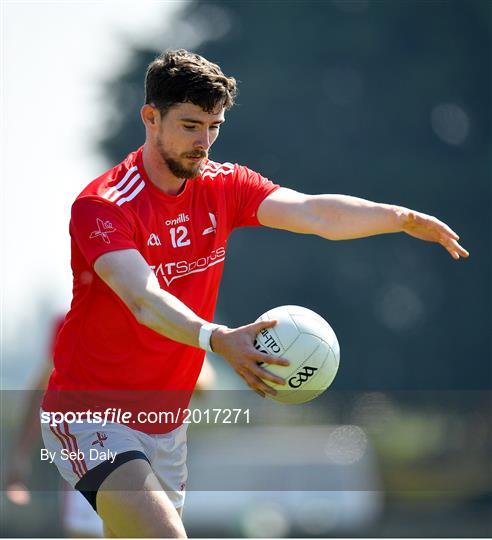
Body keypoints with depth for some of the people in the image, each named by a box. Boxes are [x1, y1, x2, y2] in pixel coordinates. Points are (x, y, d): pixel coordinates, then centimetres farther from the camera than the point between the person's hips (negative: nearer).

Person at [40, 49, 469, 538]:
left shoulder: (224, 186, 2)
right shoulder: (102, 206, -17)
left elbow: (315, 213, -11)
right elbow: (143, 300, -33)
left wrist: (405, 218, -25)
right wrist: (218, 340, -49)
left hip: (166, 429, 7)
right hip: (91, 417, -7)